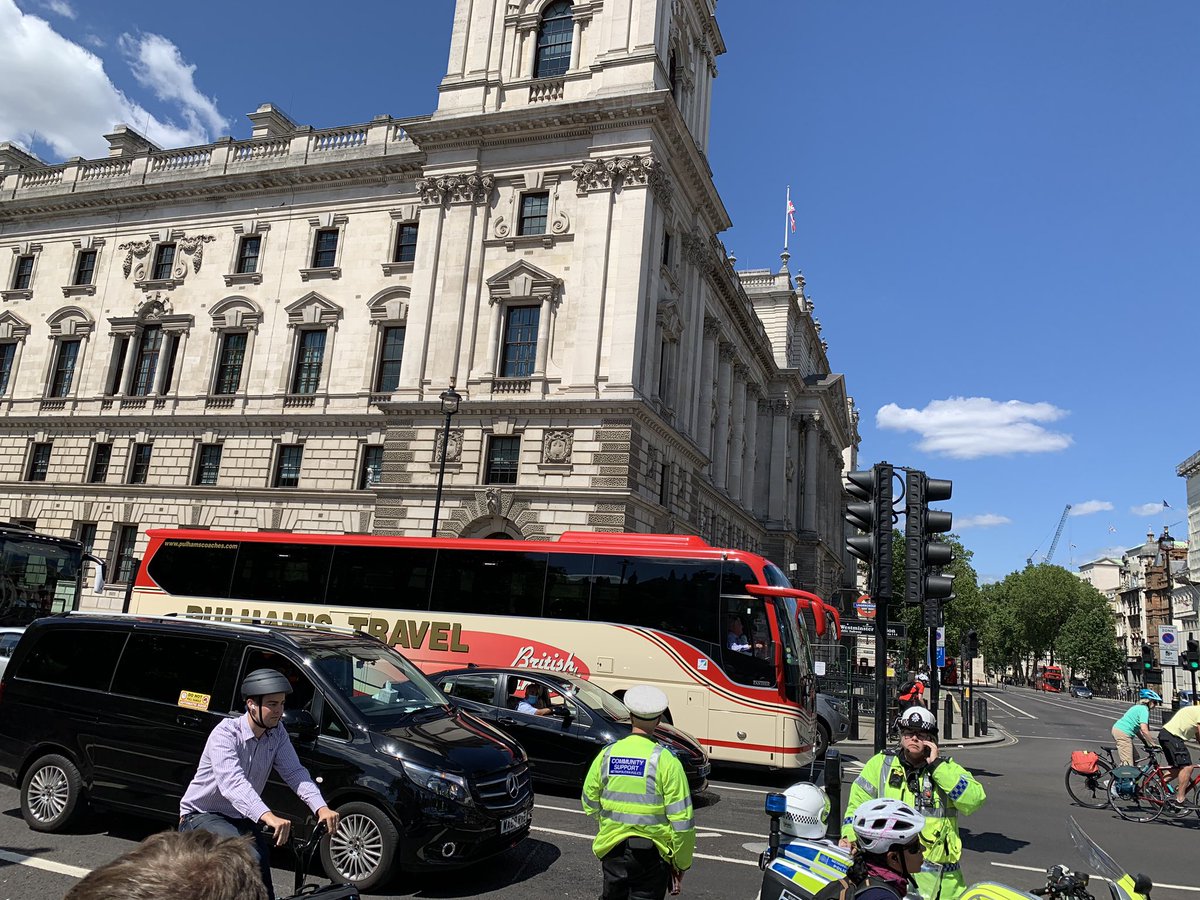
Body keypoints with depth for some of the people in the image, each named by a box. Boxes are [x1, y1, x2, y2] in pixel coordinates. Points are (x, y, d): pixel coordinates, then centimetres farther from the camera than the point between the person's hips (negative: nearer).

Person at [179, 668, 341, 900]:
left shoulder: (277, 735, -5)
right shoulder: (225, 734, -24)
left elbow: (295, 772, -15)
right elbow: (232, 782, -39)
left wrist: (321, 807, -33)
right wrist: (268, 816, -53)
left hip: (241, 818, 6)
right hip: (202, 816, -6)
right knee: (250, 860, -29)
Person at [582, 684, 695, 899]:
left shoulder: (607, 755, -3)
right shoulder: (666, 761, -14)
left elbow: (589, 806, 6)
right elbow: (682, 820, -13)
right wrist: (682, 863, -1)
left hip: (612, 850, 3)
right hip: (652, 856, -3)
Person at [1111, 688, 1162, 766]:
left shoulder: (1138, 707, 20)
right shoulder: (1144, 709, -9)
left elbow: (1137, 729, 23)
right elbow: (1144, 729, -20)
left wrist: (1145, 742, 19)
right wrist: (1153, 744, -12)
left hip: (1117, 729, 10)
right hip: (1123, 733, -10)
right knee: (1128, 765, -9)